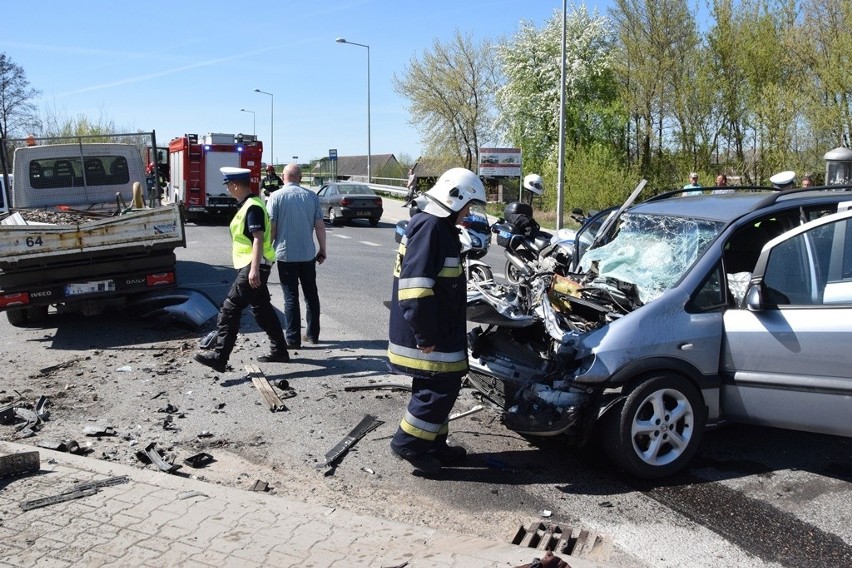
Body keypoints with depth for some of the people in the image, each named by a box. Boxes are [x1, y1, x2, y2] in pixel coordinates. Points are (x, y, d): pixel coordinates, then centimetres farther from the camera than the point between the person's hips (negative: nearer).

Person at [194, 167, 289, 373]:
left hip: (253, 266, -11)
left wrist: (254, 269, -29)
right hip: (251, 265, 11)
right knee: (262, 308, 15)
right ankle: (279, 351, 23)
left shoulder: (253, 207, -16)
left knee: (230, 309, -11)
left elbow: (259, 239, -23)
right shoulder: (247, 205, 16)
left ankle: (219, 356, -11)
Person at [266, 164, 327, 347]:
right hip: (308, 254, 3)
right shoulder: (311, 196, 2)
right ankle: (312, 334, 21)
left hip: (285, 254, -3)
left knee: (291, 297, 3)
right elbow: (320, 226, 2)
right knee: (311, 294, 14)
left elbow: (271, 228, -9)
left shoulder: (276, 196, -6)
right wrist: (322, 250, 11)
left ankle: (293, 338, 5)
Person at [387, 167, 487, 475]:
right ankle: (409, 442, 8)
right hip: (428, 334, -11)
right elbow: (415, 286, -26)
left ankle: (434, 445, 28)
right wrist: (426, 336, -24)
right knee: (441, 387, -4)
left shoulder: (440, 226, 15)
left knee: (441, 386, 16)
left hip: (439, 330, 11)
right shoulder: (429, 226, -19)